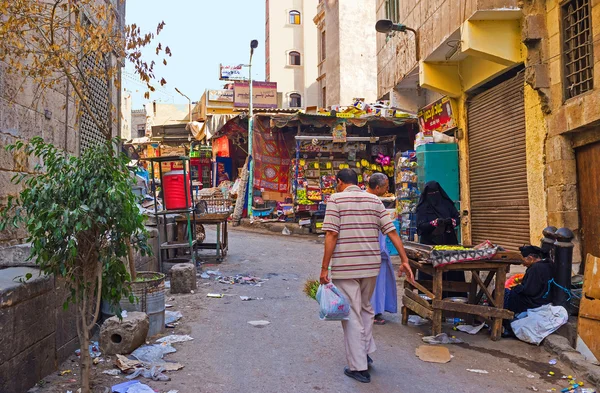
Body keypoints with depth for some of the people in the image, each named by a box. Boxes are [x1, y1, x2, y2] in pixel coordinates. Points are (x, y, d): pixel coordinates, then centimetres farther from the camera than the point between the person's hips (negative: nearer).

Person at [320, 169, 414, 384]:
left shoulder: (336, 199, -4)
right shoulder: (374, 200, 9)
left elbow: (331, 235, -13)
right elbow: (391, 231, 3)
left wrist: (324, 268, -9)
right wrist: (404, 260, 5)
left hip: (345, 267, -5)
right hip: (370, 265, 5)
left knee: (352, 314, 4)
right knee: (365, 308, 25)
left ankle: (358, 367, 11)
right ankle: (366, 352, 29)